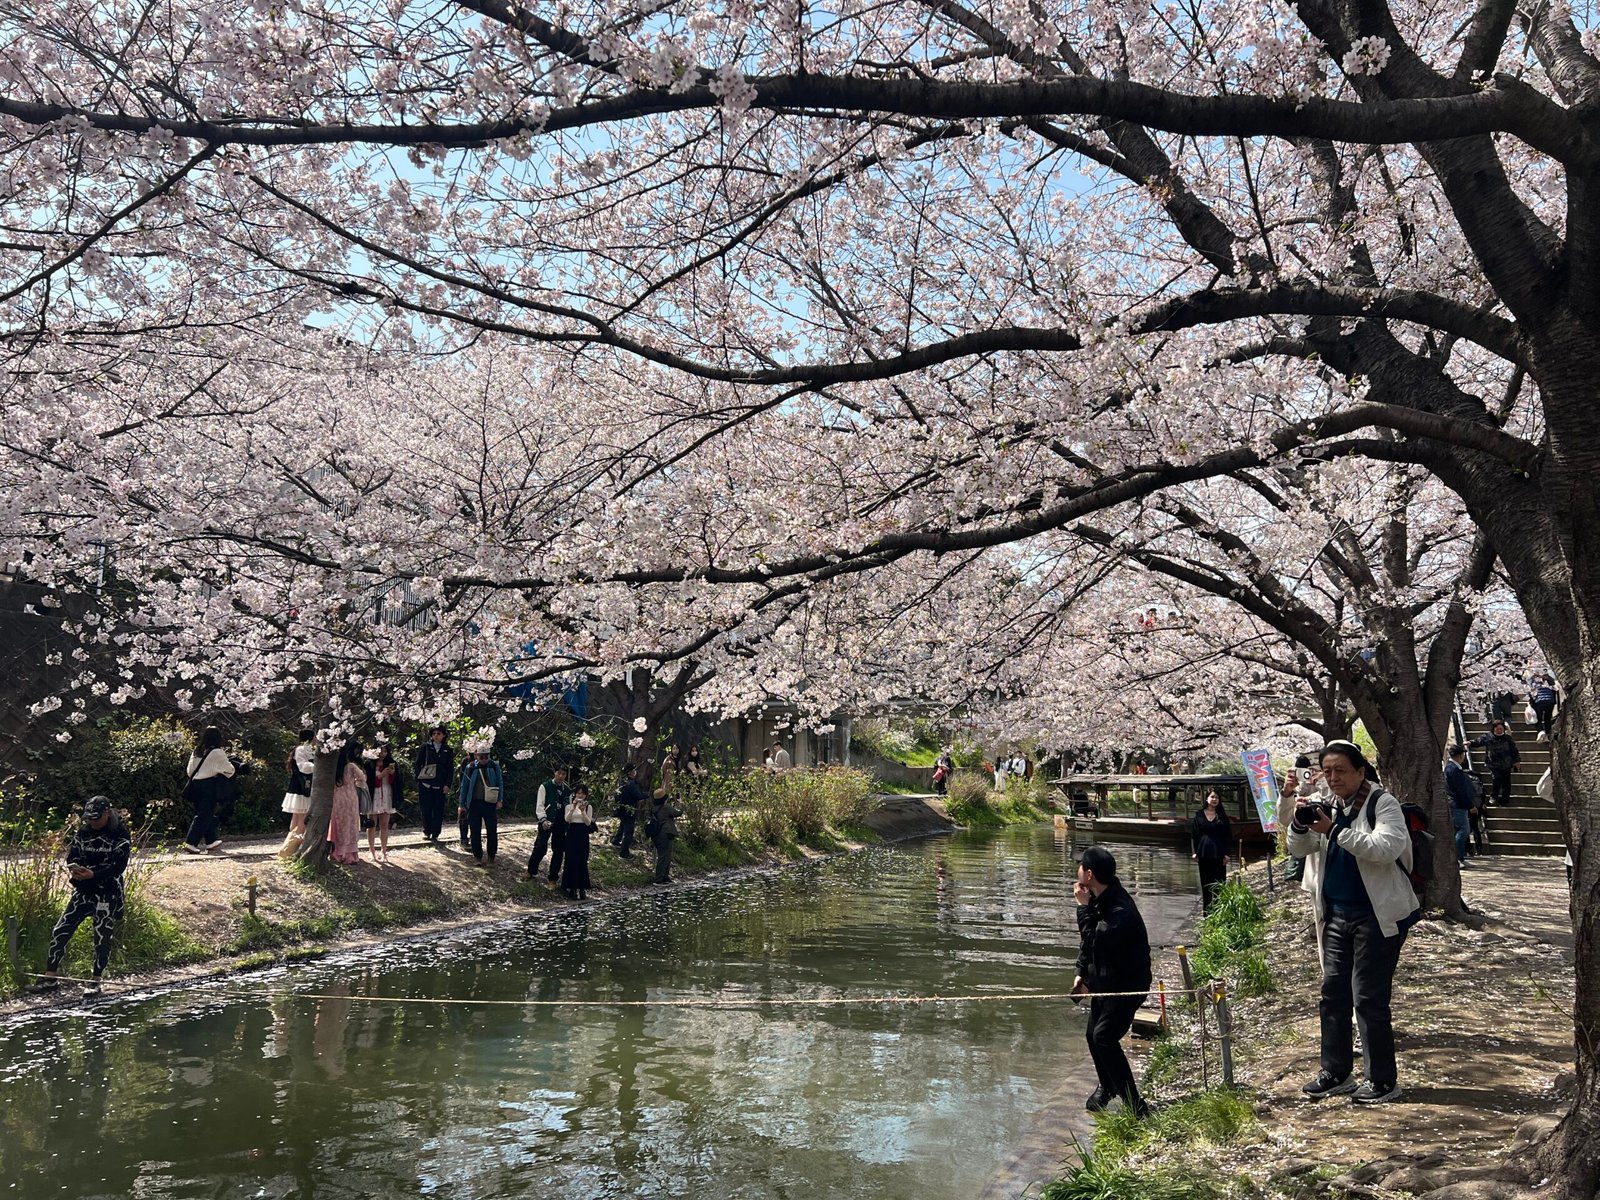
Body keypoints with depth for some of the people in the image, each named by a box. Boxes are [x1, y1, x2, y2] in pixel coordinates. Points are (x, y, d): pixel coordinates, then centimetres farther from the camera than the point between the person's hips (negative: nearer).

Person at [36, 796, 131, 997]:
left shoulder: (120, 834, -10)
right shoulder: (83, 831, 6)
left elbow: (118, 866, -17)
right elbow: (73, 854, 6)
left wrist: (93, 874, -30)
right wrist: (73, 866, -18)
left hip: (109, 894, -5)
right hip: (83, 891, 5)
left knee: (103, 937, 0)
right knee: (60, 931, 0)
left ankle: (95, 982, 13)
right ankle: (50, 977, 10)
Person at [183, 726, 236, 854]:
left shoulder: (197, 752, 9)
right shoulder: (217, 753, -10)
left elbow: (190, 770, 14)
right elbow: (229, 770, 0)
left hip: (195, 785, 7)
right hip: (209, 787, -7)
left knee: (203, 814, 15)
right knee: (204, 816, -4)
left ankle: (211, 841, 23)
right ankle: (191, 843, -10)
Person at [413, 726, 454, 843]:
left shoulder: (447, 750, 9)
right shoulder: (425, 747, 5)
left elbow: (450, 769, 9)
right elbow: (417, 763, 5)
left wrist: (448, 784, -1)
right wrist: (418, 778, -4)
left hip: (440, 785, 1)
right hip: (425, 784, -1)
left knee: (438, 810, 1)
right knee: (426, 809, 1)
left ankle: (435, 835, 7)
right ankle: (426, 832, 15)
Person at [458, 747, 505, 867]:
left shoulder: (495, 766, 3)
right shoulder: (470, 767, 3)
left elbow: (500, 783, 5)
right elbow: (464, 786, 9)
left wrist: (500, 800, -4)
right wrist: (462, 803, 8)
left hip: (490, 803, -1)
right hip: (474, 803, 1)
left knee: (492, 831, 0)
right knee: (475, 832, 4)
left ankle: (491, 857, 14)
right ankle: (478, 857, 15)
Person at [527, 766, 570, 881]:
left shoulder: (567, 790, 9)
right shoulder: (545, 787, -2)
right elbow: (539, 805, -6)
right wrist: (543, 819, -17)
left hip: (561, 823, 4)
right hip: (546, 822, -4)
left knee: (559, 850, 4)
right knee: (541, 847, -5)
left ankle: (553, 878, 15)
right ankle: (531, 871, 17)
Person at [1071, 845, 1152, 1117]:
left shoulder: (1121, 911, -31)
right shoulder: (1098, 899, -1)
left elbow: (1094, 940, -35)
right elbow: (1087, 940, 10)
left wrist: (1084, 907, -30)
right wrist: (1082, 974, 5)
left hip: (1127, 984, -9)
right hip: (1103, 980, 9)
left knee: (1104, 1038, -18)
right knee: (1094, 1036, 17)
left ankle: (1136, 1106, -11)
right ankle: (1106, 1088, 43)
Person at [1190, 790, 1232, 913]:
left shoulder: (1222, 816, 5)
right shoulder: (1199, 815, 6)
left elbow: (1228, 836, 4)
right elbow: (1193, 834, 6)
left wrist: (1226, 853, -5)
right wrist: (1194, 852, -3)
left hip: (1218, 853, -1)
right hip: (1204, 853, 1)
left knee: (1219, 884, -2)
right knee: (1206, 882, 6)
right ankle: (1206, 911, 12)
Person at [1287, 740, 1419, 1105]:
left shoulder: (1382, 803, -9)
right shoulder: (1327, 805, 9)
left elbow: (1385, 848, -25)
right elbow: (1298, 848, 9)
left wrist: (1335, 830, -29)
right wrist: (1300, 824, -11)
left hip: (1376, 915, -7)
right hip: (1336, 913, 7)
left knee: (1369, 998, -4)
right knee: (1333, 992, 11)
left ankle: (1383, 1081, 8)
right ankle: (1335, 1073, 21)